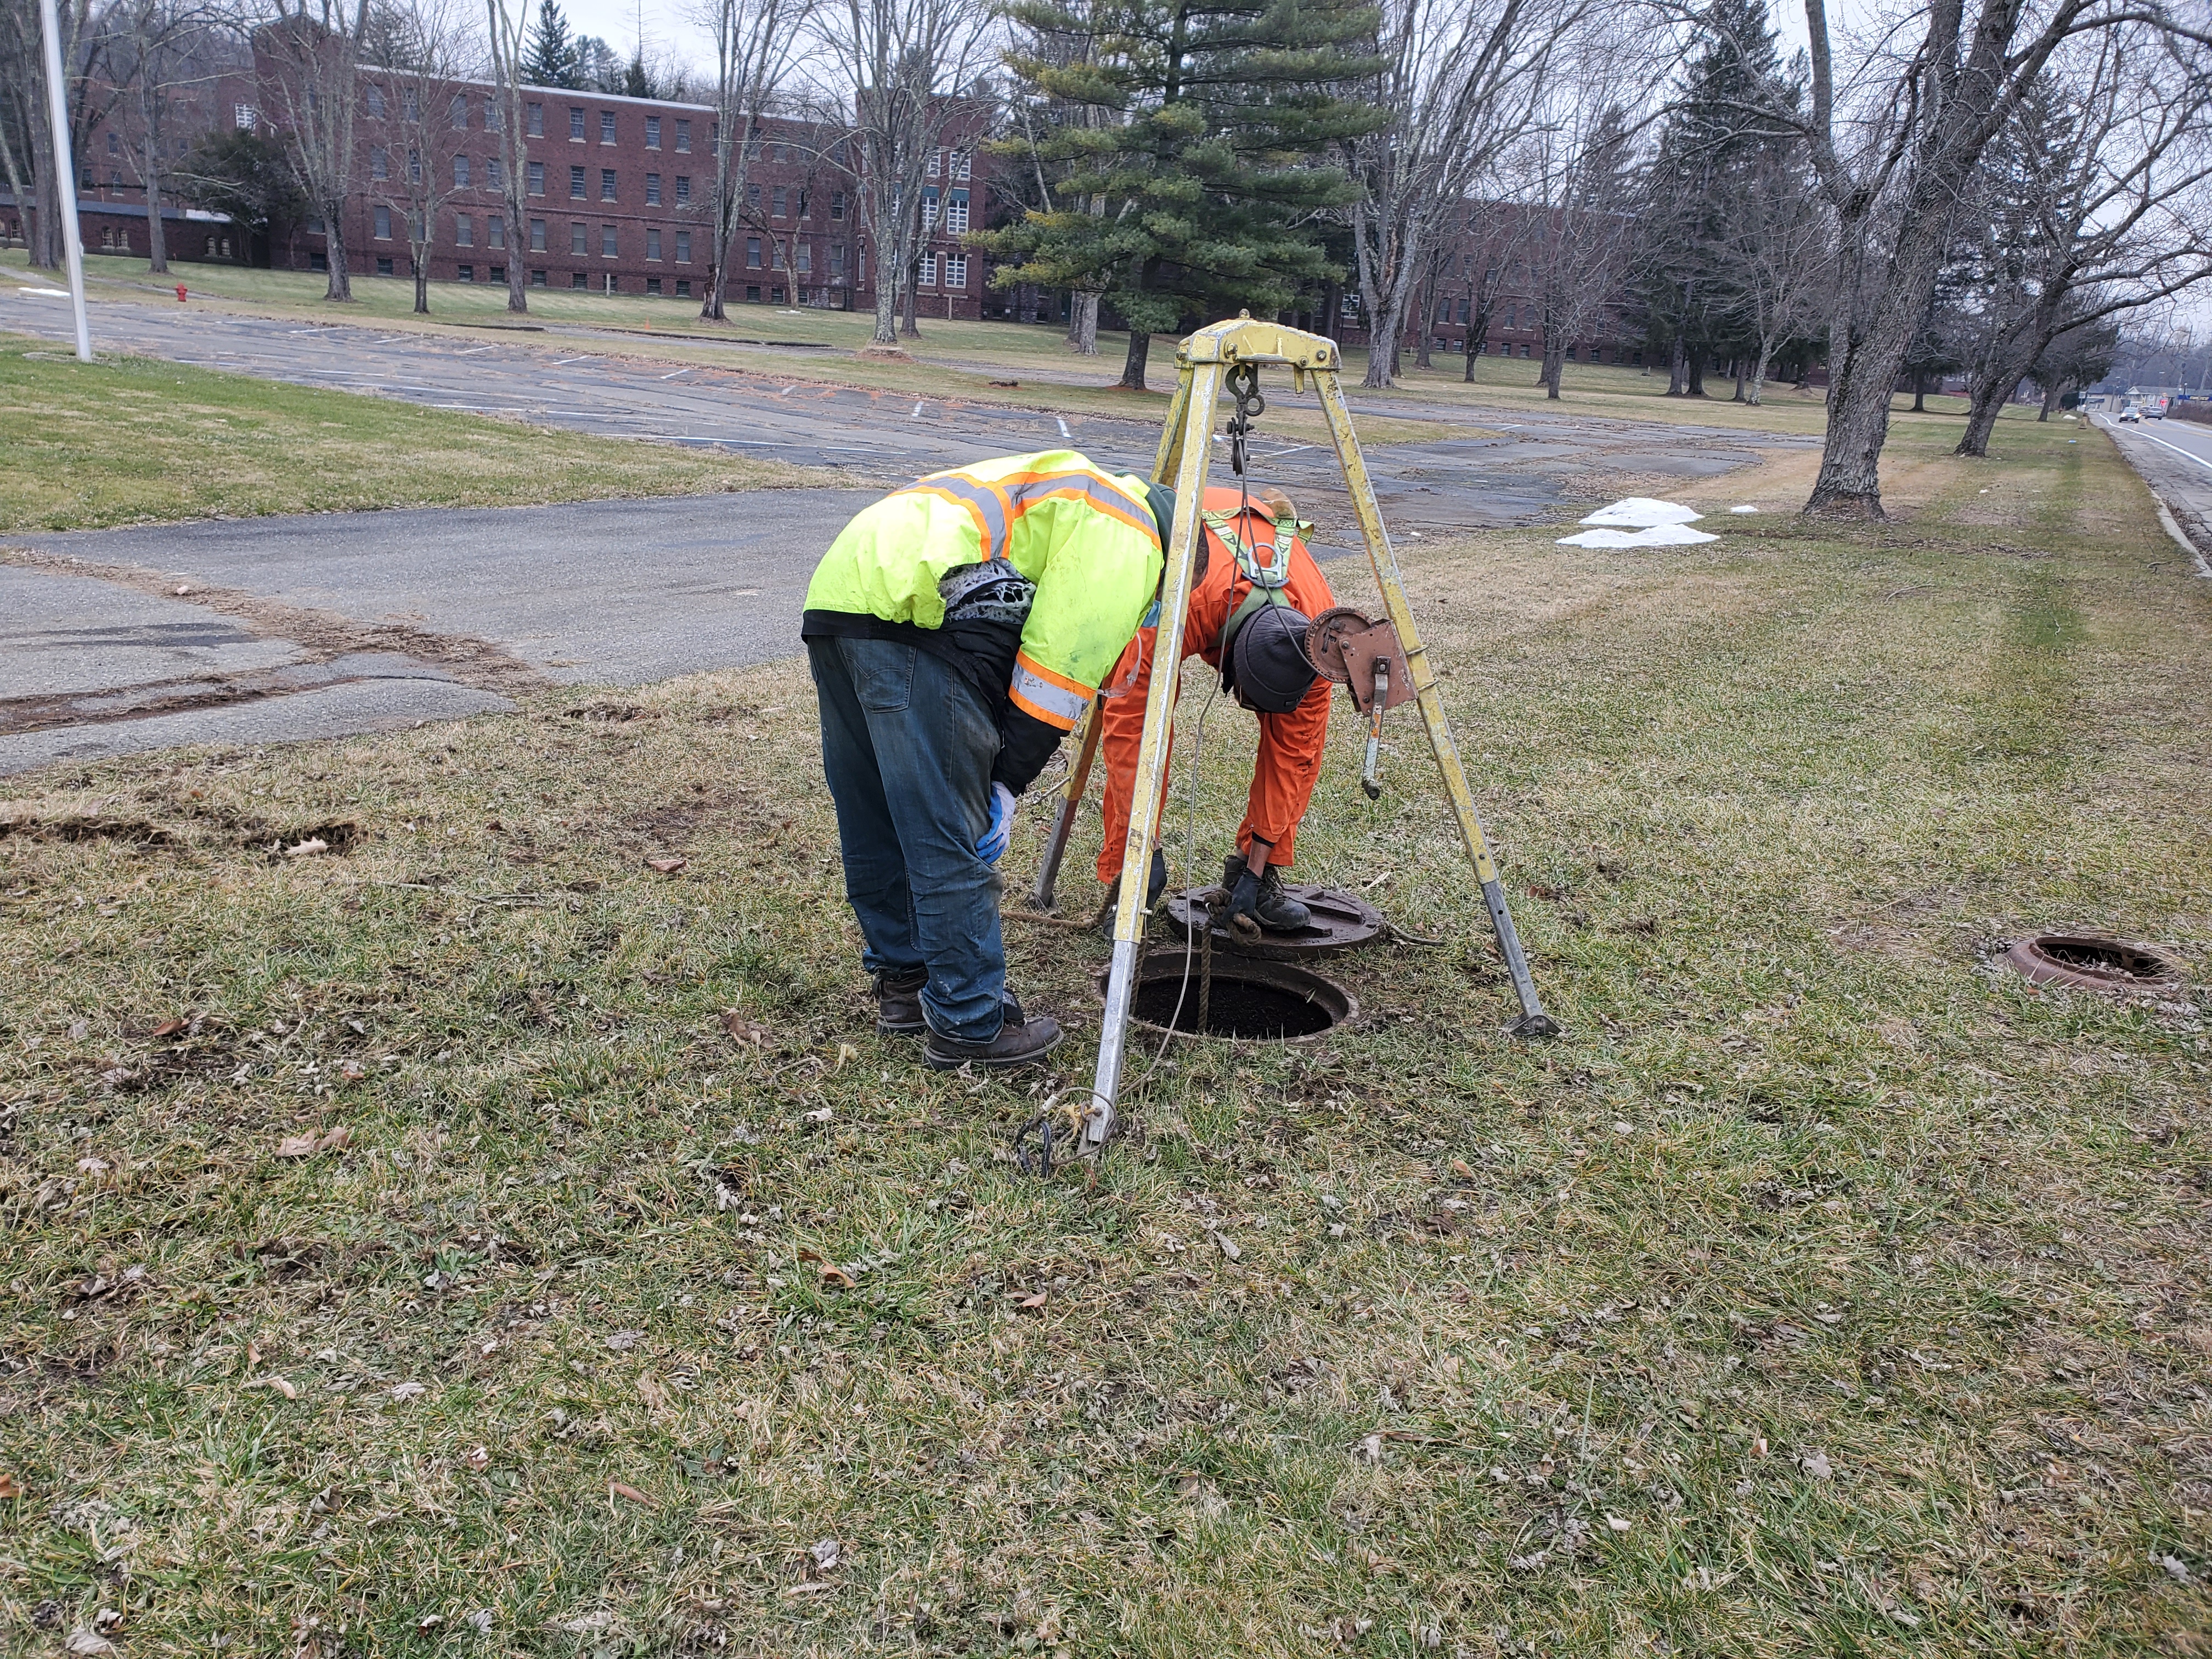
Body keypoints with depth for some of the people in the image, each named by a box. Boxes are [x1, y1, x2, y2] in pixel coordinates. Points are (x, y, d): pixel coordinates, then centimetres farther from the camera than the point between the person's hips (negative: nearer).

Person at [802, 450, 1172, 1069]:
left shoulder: (1076, 494, 33)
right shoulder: (1126, 537, 5)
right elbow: (1062, 668, -4)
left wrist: (993, 774, 23)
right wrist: (1009, 782, 3)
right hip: (911, 616, -10)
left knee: (874, 826, 19)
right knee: (951, 845, -1)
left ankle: (902, 982, 34)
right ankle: (969, 1024, 8)